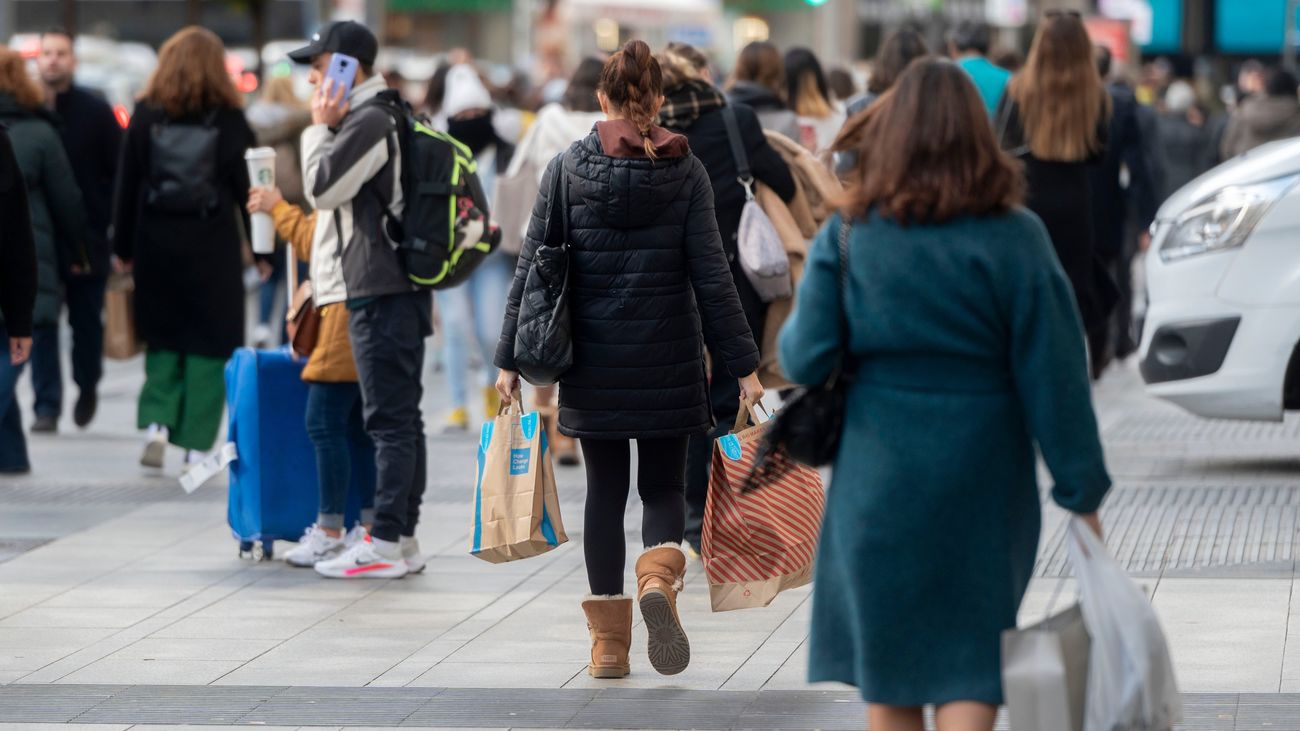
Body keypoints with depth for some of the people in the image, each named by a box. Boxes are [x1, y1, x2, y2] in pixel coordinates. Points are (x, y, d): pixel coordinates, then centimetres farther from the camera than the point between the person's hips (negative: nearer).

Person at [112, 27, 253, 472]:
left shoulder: (146, 116, 1)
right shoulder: (230, 121, -3)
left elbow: (127, 185, 2)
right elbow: (247, 188, -2)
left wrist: (122, 248, 10)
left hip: (156, 246, 2)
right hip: (212, 247, -2)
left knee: (162, 338, 16)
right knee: (210, 344, 5)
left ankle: (157, 422, -2)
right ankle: (196, 445, 1)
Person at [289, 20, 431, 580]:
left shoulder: (368, 121, -14)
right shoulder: (392, 116, 18)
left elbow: (322, 189, -12)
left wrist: (320, 128, -3)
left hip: (382, 293, -10)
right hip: (403, 288, 10)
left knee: (389, 420, -9)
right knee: (403, 418, 11)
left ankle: (386, 545, -8)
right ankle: (404, 537, 14)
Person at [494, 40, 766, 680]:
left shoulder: (567, 169, -2)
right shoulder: (685, 172, -3)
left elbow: (534, 267, -3)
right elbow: (711, 275, -5)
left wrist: (511, 358, 2)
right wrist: (743, 365, -3)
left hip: (592, 363, 0)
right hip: (667, 362, 0)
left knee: (605, 492, 10)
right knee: (663, 485, 11)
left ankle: (609, 644, 8)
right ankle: (659, 578, -21)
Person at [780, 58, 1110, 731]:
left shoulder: (847, 236, -5)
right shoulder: (1015, 238, -8)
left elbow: (807, 359, -8)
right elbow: (1052, 374, -8)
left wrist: (788, 334, 15)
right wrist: (1081, 490, -3)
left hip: (879, 474, 1)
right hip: (982, 481, -1)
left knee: (886, 656, 15)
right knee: (969, 671, 4)